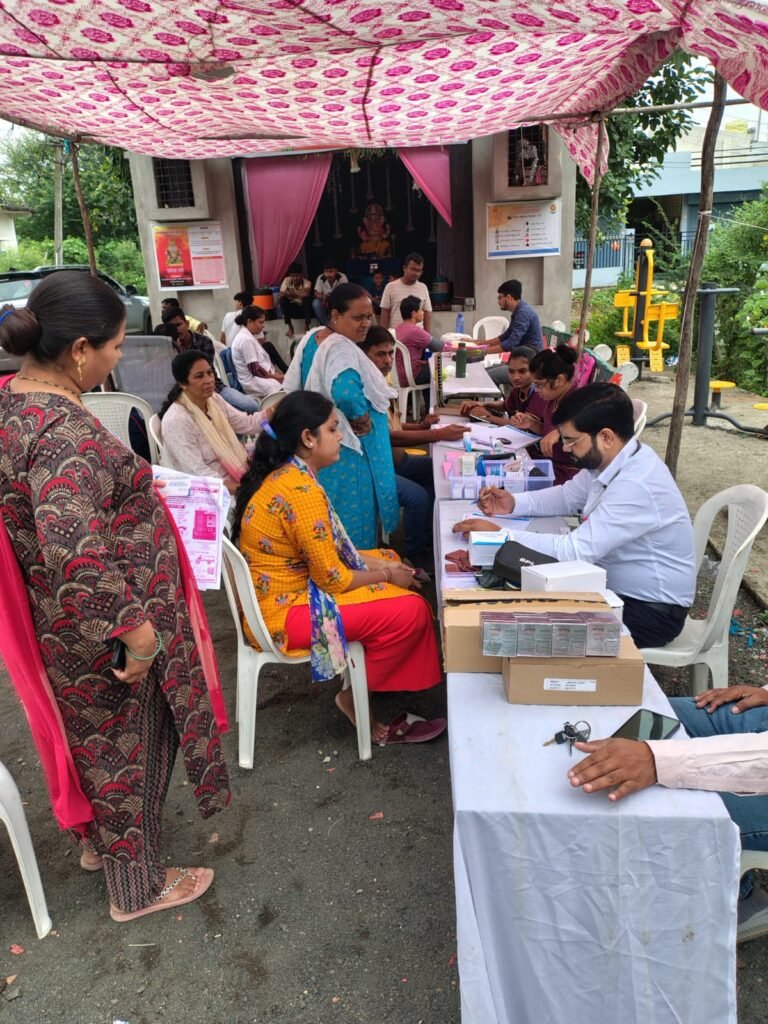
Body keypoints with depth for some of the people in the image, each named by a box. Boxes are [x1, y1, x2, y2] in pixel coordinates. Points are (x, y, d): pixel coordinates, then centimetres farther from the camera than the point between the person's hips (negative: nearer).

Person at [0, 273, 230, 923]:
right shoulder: (65, 431, -31)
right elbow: (72, 548, -40)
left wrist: (128, 487, 16)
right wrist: (136, 631, -30)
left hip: (65, 624, 9)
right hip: (105, 633, -9)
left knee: (97, 737, 29)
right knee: (127, 747, 13)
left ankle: (99, 841, 54)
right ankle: (137, 887, 38)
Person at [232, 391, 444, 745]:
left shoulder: (283, 474, 5)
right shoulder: (302, 492, -26)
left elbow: (326, 549, 13)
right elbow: (333, 578, -21)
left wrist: (381, 564, 5)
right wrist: (387, 576, -5)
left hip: (279, 593, 10)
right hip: (284, 613, -10)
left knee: (391, 560, 15)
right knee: (410, 611, -14)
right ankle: (355, 700, 6)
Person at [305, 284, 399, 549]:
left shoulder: (338, 345, 13)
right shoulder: (342, 349, -19)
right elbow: (346, 393, -39)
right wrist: (362, 421, -20)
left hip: (350, 447, 11)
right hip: (350, 451, -11)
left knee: (343, 528, 20)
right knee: (353, 528, -1)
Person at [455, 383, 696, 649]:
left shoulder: (636, 485, -32)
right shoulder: (609, 459, -4)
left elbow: (575, 551, -33)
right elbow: (568, 496, 12)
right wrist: (514, 503, -5)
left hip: (651, 611, -8)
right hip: (616, 586, 8)